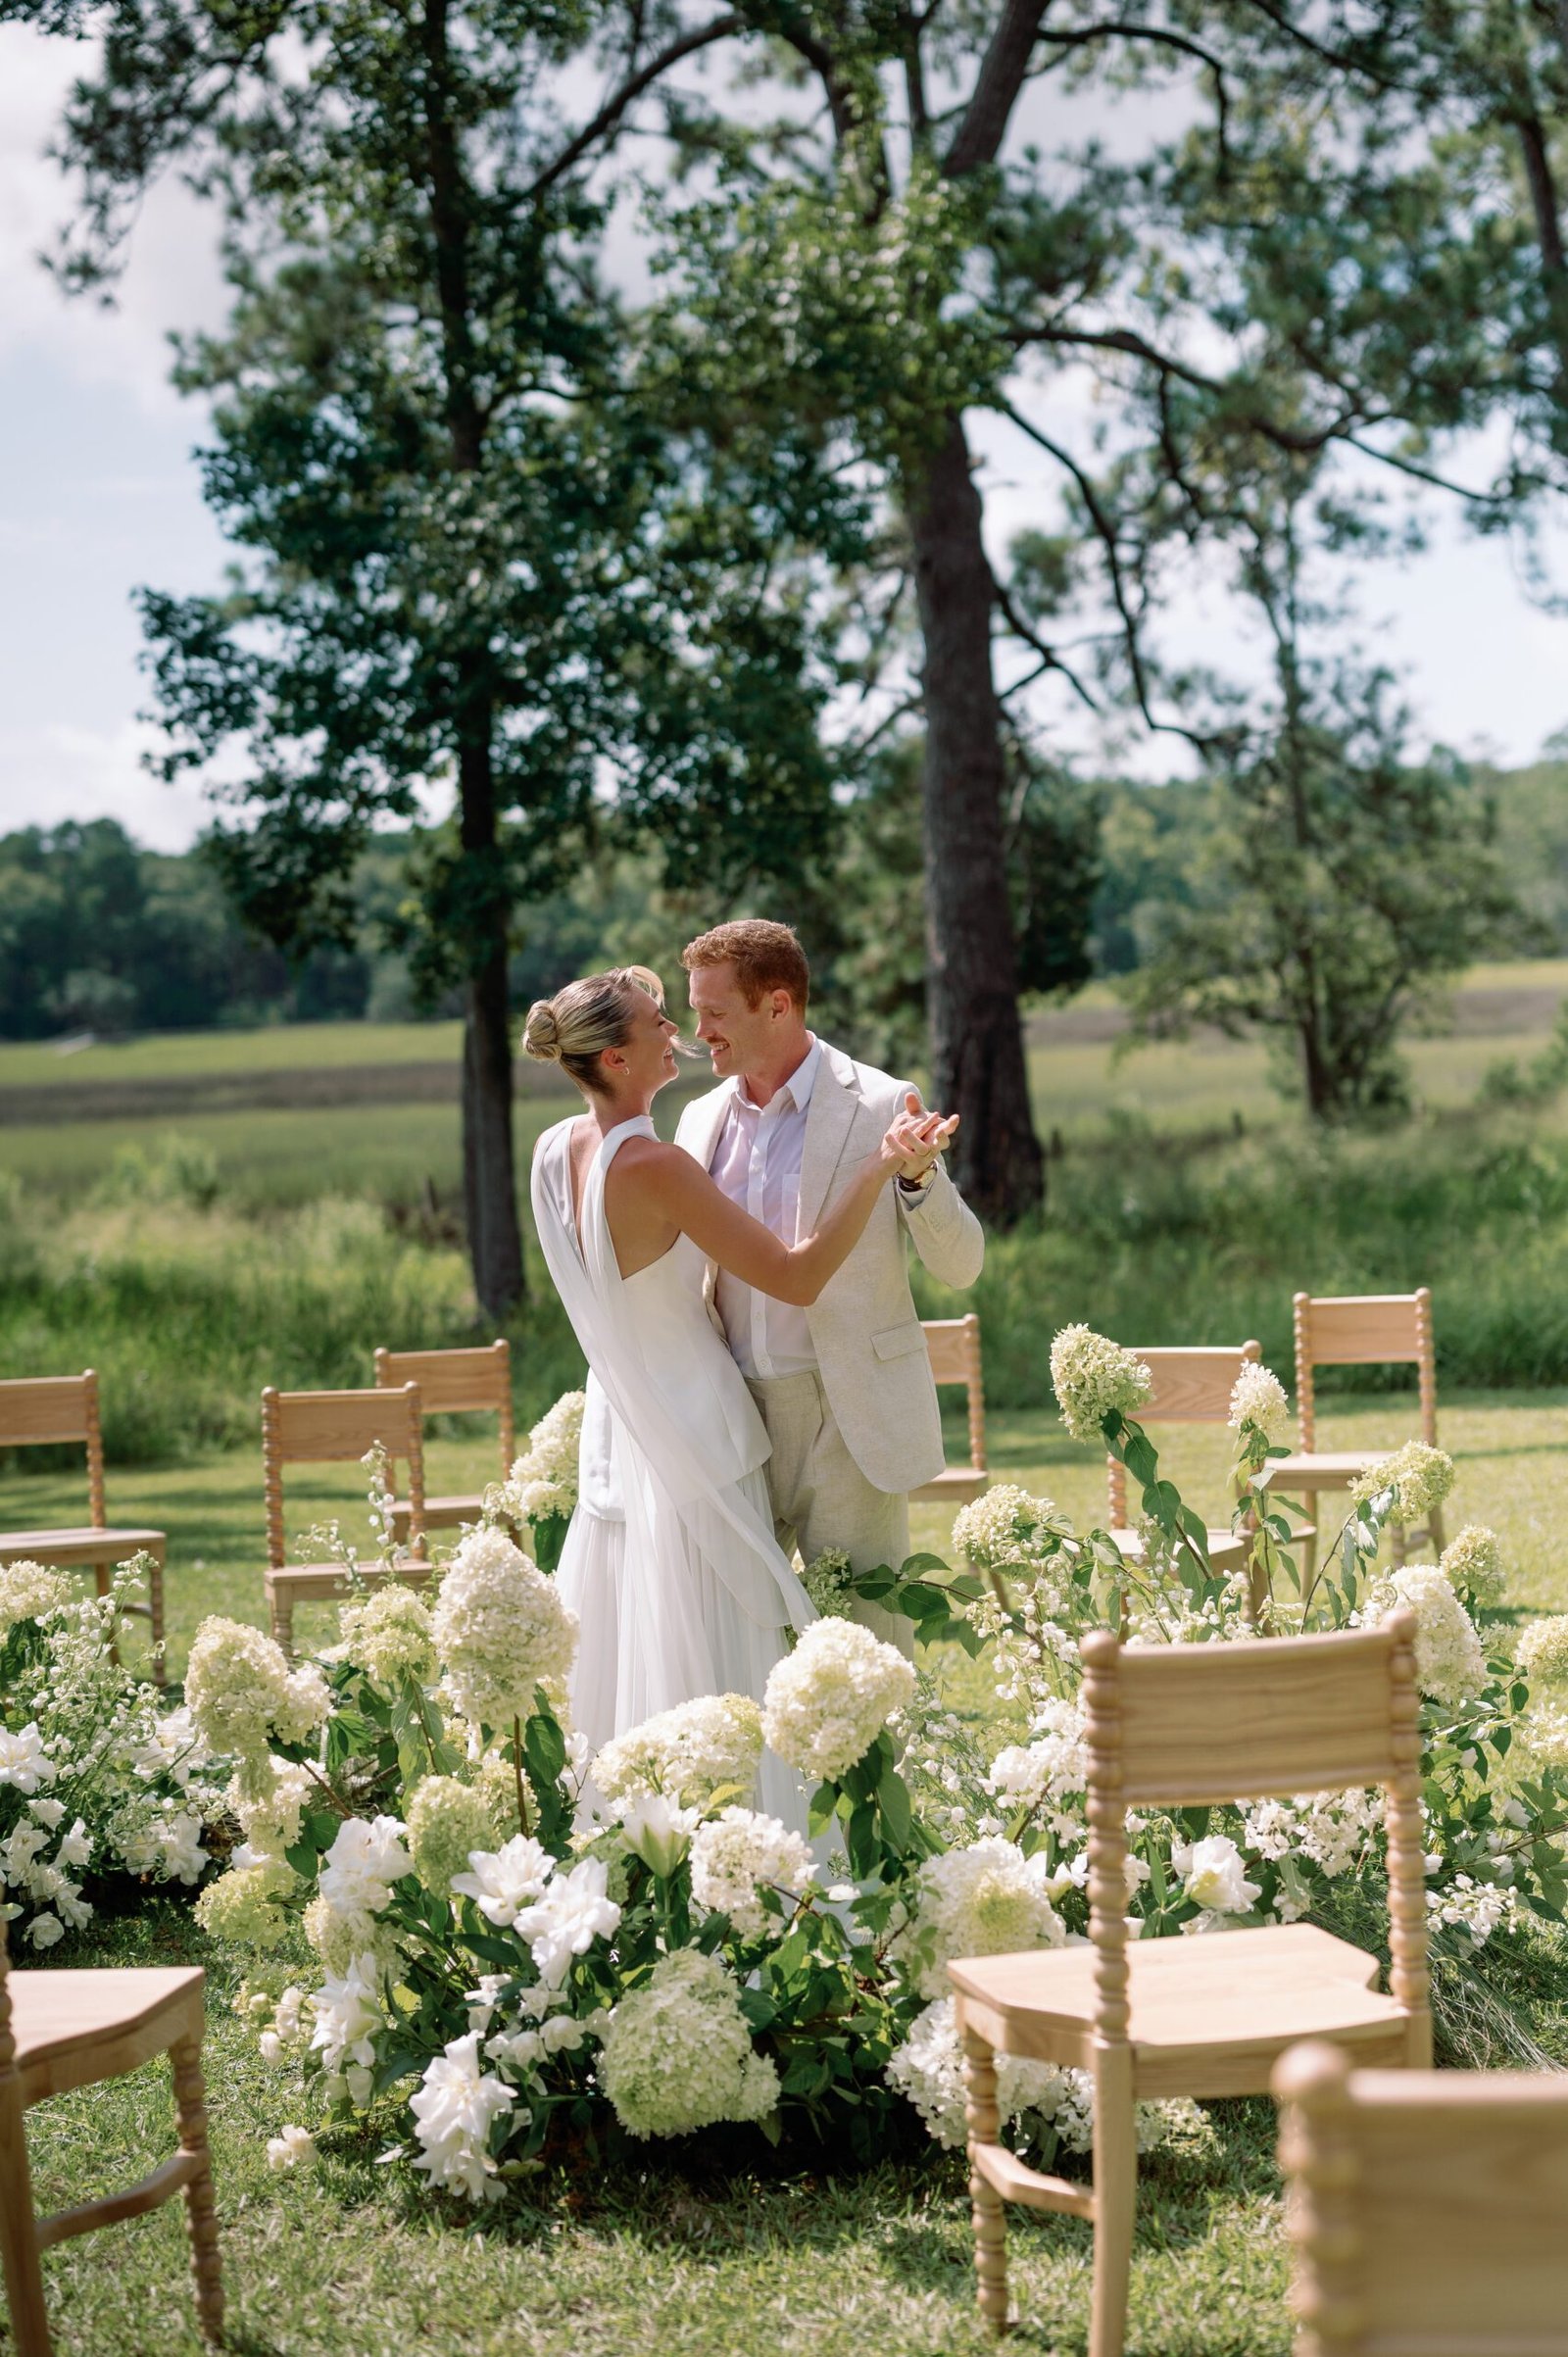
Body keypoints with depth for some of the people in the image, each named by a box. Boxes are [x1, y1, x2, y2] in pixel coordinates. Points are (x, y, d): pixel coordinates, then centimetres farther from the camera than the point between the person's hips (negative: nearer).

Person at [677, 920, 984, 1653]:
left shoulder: (880, 1107, -5)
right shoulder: (703, 1119, 10)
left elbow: (959, 1264, -7)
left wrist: (919, 1176, -24)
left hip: (848, 1420, -5)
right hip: (732, 1419, 5)